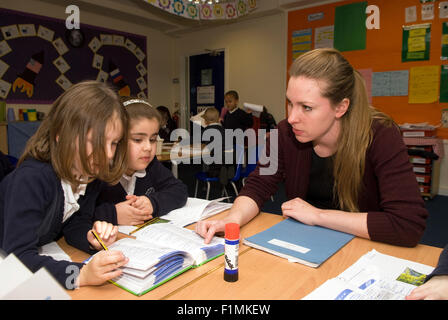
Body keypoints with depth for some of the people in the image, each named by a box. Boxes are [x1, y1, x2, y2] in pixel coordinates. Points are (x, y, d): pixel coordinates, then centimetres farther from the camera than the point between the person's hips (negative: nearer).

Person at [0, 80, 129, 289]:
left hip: (42, 255, 6)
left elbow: (75, 224, -1)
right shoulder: (32, 179, -29)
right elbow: (18, 256, -32)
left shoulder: (91, 173, -10)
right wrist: (81, 275, -44)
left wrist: (93, 239, -22)